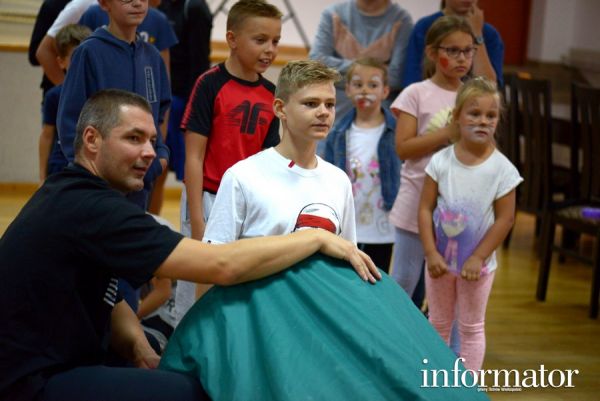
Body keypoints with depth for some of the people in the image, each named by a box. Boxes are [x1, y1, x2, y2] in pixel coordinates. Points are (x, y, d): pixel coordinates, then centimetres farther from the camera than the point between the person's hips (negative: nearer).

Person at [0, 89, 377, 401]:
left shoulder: (73, 197, 10)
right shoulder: (89, 209, -23)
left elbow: (108, 300, 15)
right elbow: (221, 265, -26)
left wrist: (139, 347, -6)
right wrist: (317, 238, -16)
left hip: (60, 362, 11)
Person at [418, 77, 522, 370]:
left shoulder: (502, 169, -15)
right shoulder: (441, 161, -11)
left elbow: (505, 219, -12)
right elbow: (425, 208, -8)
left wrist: (478, 258, -14)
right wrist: (431, 253, -13)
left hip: (477, 264, -2)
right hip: (440, 259, 2)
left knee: (471, 328, 11)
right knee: (438, 323, 18)